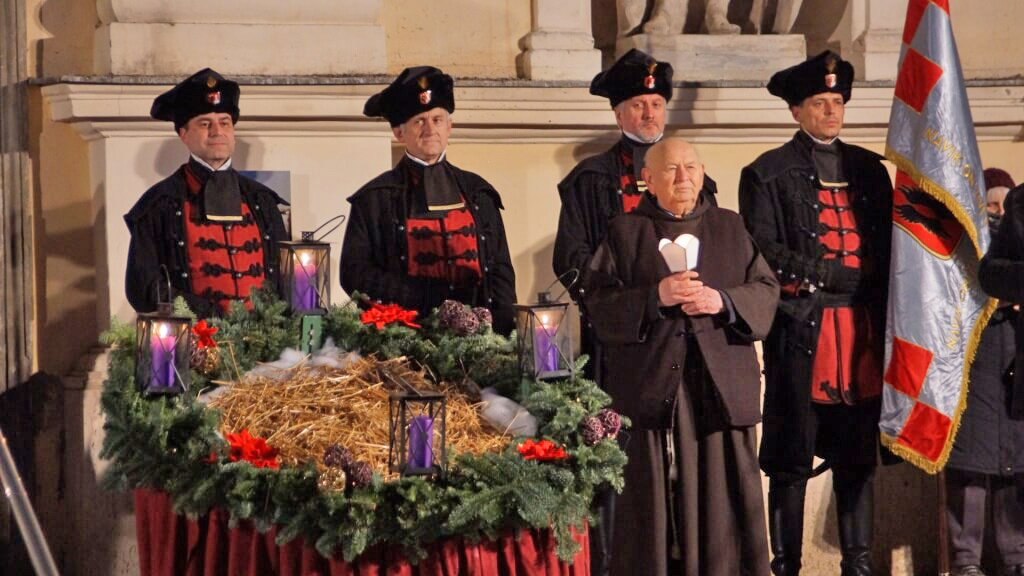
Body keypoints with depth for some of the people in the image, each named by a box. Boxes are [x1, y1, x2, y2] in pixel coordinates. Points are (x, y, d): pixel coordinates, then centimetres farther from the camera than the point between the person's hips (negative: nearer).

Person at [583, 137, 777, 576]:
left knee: (721, 488, 1)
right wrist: (654, 297, -16)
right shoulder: (625, 232, 8)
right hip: (652, 386, -2)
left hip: (722, 387, 2)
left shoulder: (730, 228, 15)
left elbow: (766, 290, 8)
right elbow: (598, 301, -1)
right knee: (658, 501, -3)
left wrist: (724, 302, -10)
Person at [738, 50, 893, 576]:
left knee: (858, 454, 7)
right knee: (791, 458, -1)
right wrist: (832, 275, -14)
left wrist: (883, 304, 0)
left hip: (864, 330, 4)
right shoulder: (768, 173, 2)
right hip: (800, 330, -4)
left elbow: (889, 245, 15)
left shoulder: (869, 168, 16)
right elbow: (763, 254, -6)